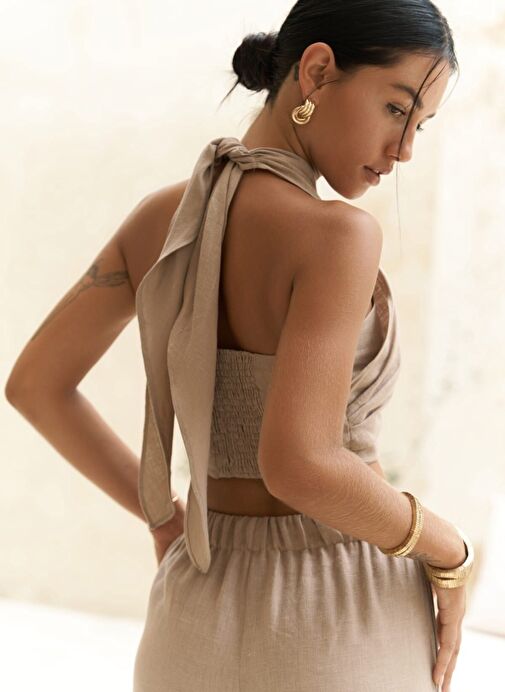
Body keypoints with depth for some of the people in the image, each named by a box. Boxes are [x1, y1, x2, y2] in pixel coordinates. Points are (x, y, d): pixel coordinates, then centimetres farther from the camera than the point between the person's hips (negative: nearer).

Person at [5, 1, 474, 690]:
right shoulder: (336, 234, -20)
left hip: (203, 628, 7)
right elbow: (298, 465, -28)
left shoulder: (162, 215, 2)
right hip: (339, 629, -6)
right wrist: (449, 553, -11)